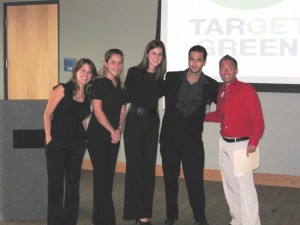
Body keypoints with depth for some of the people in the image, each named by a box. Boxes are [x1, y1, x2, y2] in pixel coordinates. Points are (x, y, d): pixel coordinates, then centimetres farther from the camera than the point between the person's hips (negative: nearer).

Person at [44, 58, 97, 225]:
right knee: (56, 183, -1)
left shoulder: (88, 95, 9)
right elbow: (48, 114, -6)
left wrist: (84, 137, 7)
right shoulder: (63, 89, -5)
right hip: (57, 142, -5)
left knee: (74, 183, 9)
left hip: (77, 144, 5)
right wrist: (48, 136, -10)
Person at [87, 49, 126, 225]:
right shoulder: (99, 83, -6)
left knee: (109, 176, 9)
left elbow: (123, 111, 9)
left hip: (114, 136, 6)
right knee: (101, 176, -4)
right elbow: (98, 111, -13)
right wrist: (112, 131, -15)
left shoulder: (121, 86, 12)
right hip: (98, 135, -6)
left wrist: (119, 129, -8)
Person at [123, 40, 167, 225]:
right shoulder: (134, 72, -5)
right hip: (134, 121, -3)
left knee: (149, 167, 6)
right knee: (135, 166, -2)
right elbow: (127, 96, -2)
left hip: (152, 123, 3)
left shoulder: (162, 77, 3)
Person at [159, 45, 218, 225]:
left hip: (192, 140, -1)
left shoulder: (211, 85, -1)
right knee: (170, 178, 10)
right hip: (169, 137, 2)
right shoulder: (172, 78, 1)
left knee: (195, 180, -2)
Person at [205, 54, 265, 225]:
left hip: (241, 145, -7)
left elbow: (258, 120, -13)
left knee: (245, 187, -7)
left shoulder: (247, 90, -11)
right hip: (224, 144, 7)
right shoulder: (221, 91, 9)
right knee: (230, 186, 14)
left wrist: (253, 143, -19)